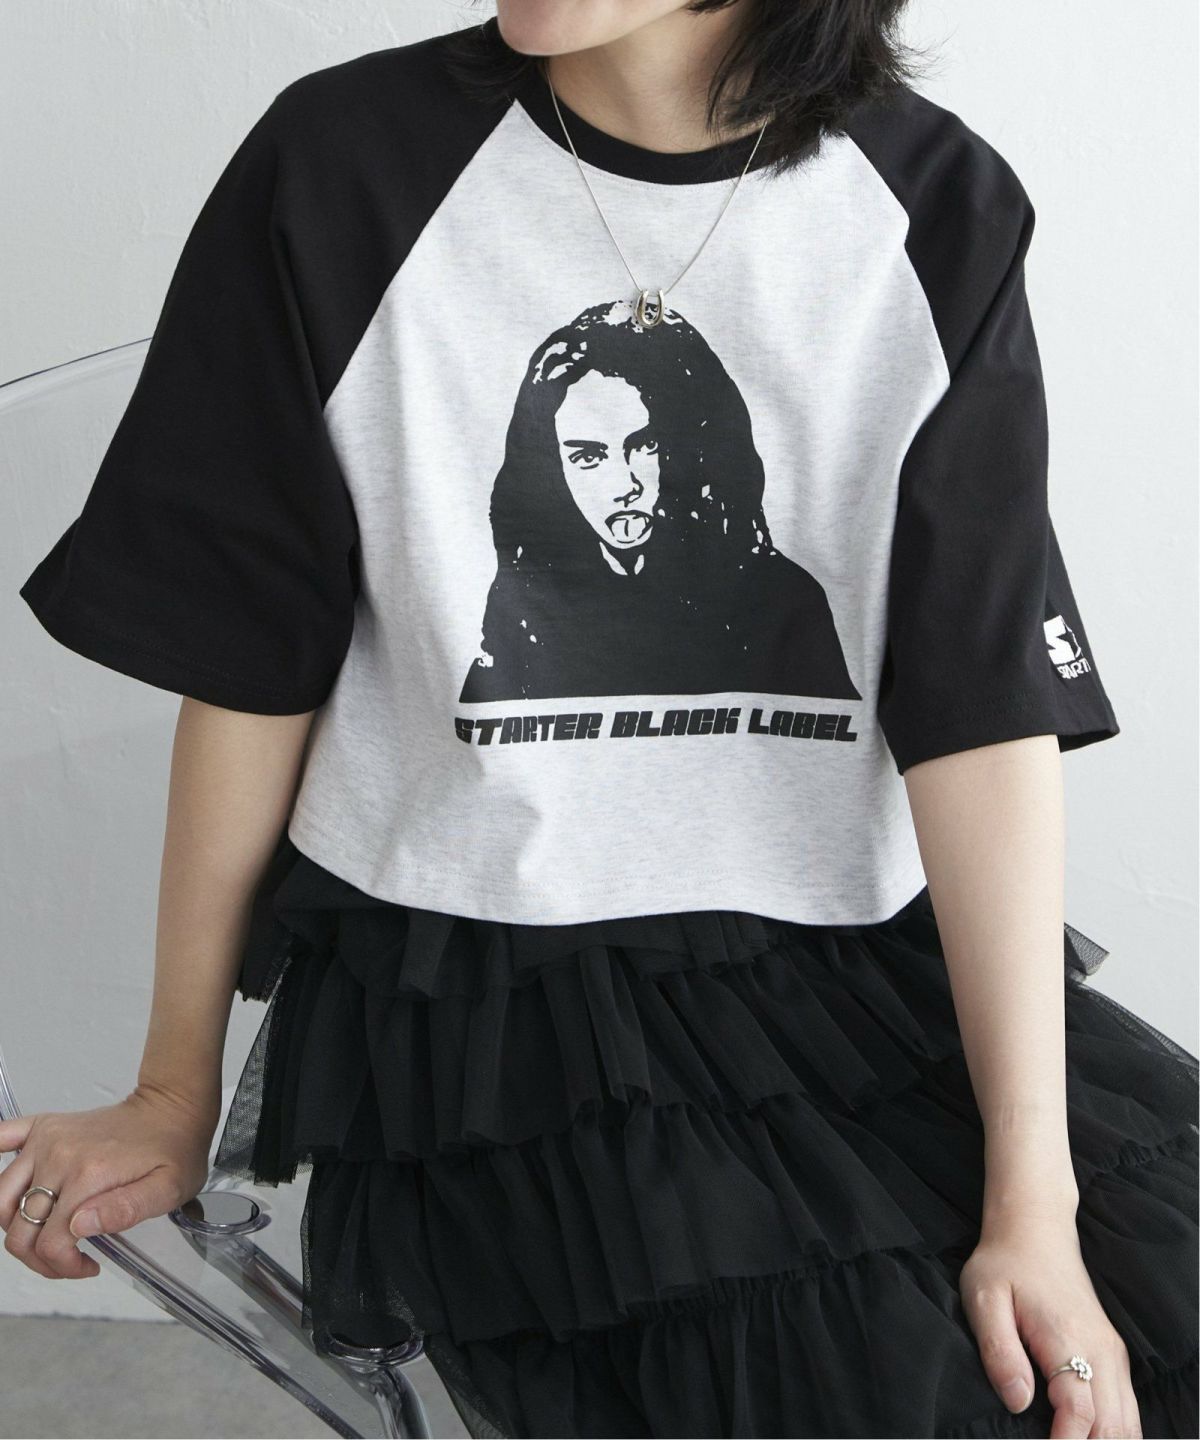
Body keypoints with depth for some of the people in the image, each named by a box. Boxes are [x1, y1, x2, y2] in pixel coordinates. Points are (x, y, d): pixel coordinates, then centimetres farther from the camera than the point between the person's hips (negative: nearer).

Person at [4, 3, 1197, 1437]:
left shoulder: (937, 209, -1)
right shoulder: (343, 166, -5)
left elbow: (990, 712, -8)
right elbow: (250, 668, 0)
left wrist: (1034, 1199, -12)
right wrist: (178, 1093, 8)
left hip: (866, 972, 3)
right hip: (486, 992, -2)